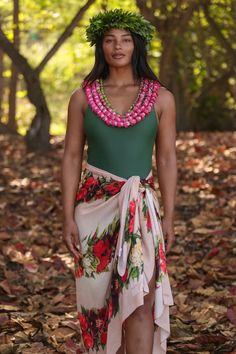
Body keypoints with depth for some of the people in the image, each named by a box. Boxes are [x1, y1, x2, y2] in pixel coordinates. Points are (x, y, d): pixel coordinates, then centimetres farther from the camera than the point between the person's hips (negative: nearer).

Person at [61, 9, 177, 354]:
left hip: (140, 206, -1)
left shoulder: (161, 98, 1)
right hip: (94, 203, 1)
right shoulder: (82, 97, 3)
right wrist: (68, 217, -4)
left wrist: (168, 216, -2)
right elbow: (71, 158, 2)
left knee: (140, 296, -13)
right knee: (98, 294, 7)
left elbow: (167, 159, 2)